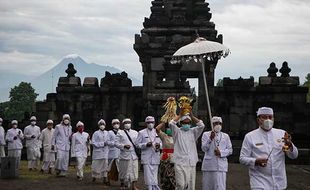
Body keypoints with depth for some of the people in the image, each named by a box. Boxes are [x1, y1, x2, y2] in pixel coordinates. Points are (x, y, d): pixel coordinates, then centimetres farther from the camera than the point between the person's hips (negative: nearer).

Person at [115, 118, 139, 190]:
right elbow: (116, 143, -2)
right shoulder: (120, 133, 4)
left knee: (134, 171, -3)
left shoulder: (135, 132, 13)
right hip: (124, 155, -2)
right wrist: (124, 146, -16)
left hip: (134, 155, 2)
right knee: (124, 171, 7)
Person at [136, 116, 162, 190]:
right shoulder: (141, 133, 4)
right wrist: (146, 144, -16)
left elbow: (161, 143, 17)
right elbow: (137, 144, 0)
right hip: (146, 158, -3)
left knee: (154, 176, 6)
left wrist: (159, 145, -7)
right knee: (148, 176, -5)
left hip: (155, 157, 3)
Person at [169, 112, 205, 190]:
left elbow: (201, 125, -1)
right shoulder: (177, 132, 5)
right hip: (180, 163, -3)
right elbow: (171, 123, -13)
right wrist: (180, 115, -5)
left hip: (192, 163, 4)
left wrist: (191, 116, -1)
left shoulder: (193, 132, 14)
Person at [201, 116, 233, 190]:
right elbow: (204, 148, -2)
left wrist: (221, 152, -8)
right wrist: (210, 138, -15)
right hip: (209, 165, -1)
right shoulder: (206, 134, 9)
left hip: (221, 165, 1)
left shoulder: (225, 136, 15)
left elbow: (230, 150, 11)